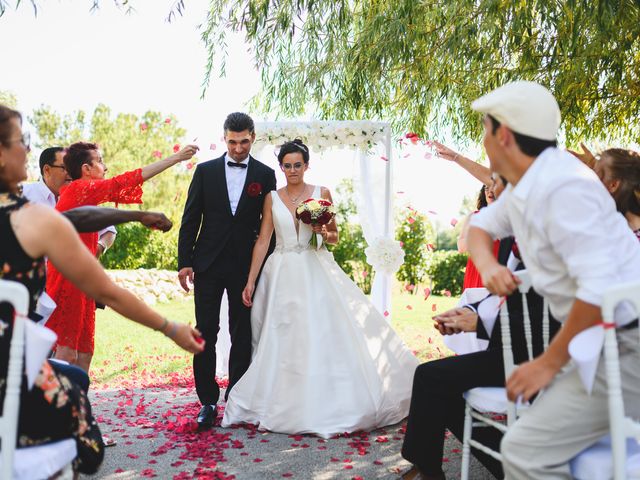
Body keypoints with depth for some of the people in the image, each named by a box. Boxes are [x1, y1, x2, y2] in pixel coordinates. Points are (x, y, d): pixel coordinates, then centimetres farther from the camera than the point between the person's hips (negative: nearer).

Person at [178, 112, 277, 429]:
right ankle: (208, 402, 11)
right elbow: (190, 220, 4)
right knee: (205, 334, 1)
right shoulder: (205, 171, 5)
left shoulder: (265, 175, 4)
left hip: (246, 266, 0)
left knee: (242, 337, 6)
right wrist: (184, 262, -3)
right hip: (208, 264, 0)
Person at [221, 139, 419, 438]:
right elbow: (263, 241, 4)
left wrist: (326, 233, -15)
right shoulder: (272, 198, 7)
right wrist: (250, 282, -1)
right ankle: (287, 405, 17)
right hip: (283, 274, 1)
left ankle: (329, 403, 3)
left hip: (317, 271, -1)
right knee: (281, 340, 3)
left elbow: (334, 237, 9)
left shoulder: (321, 194, 4)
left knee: (325, 335, -8)